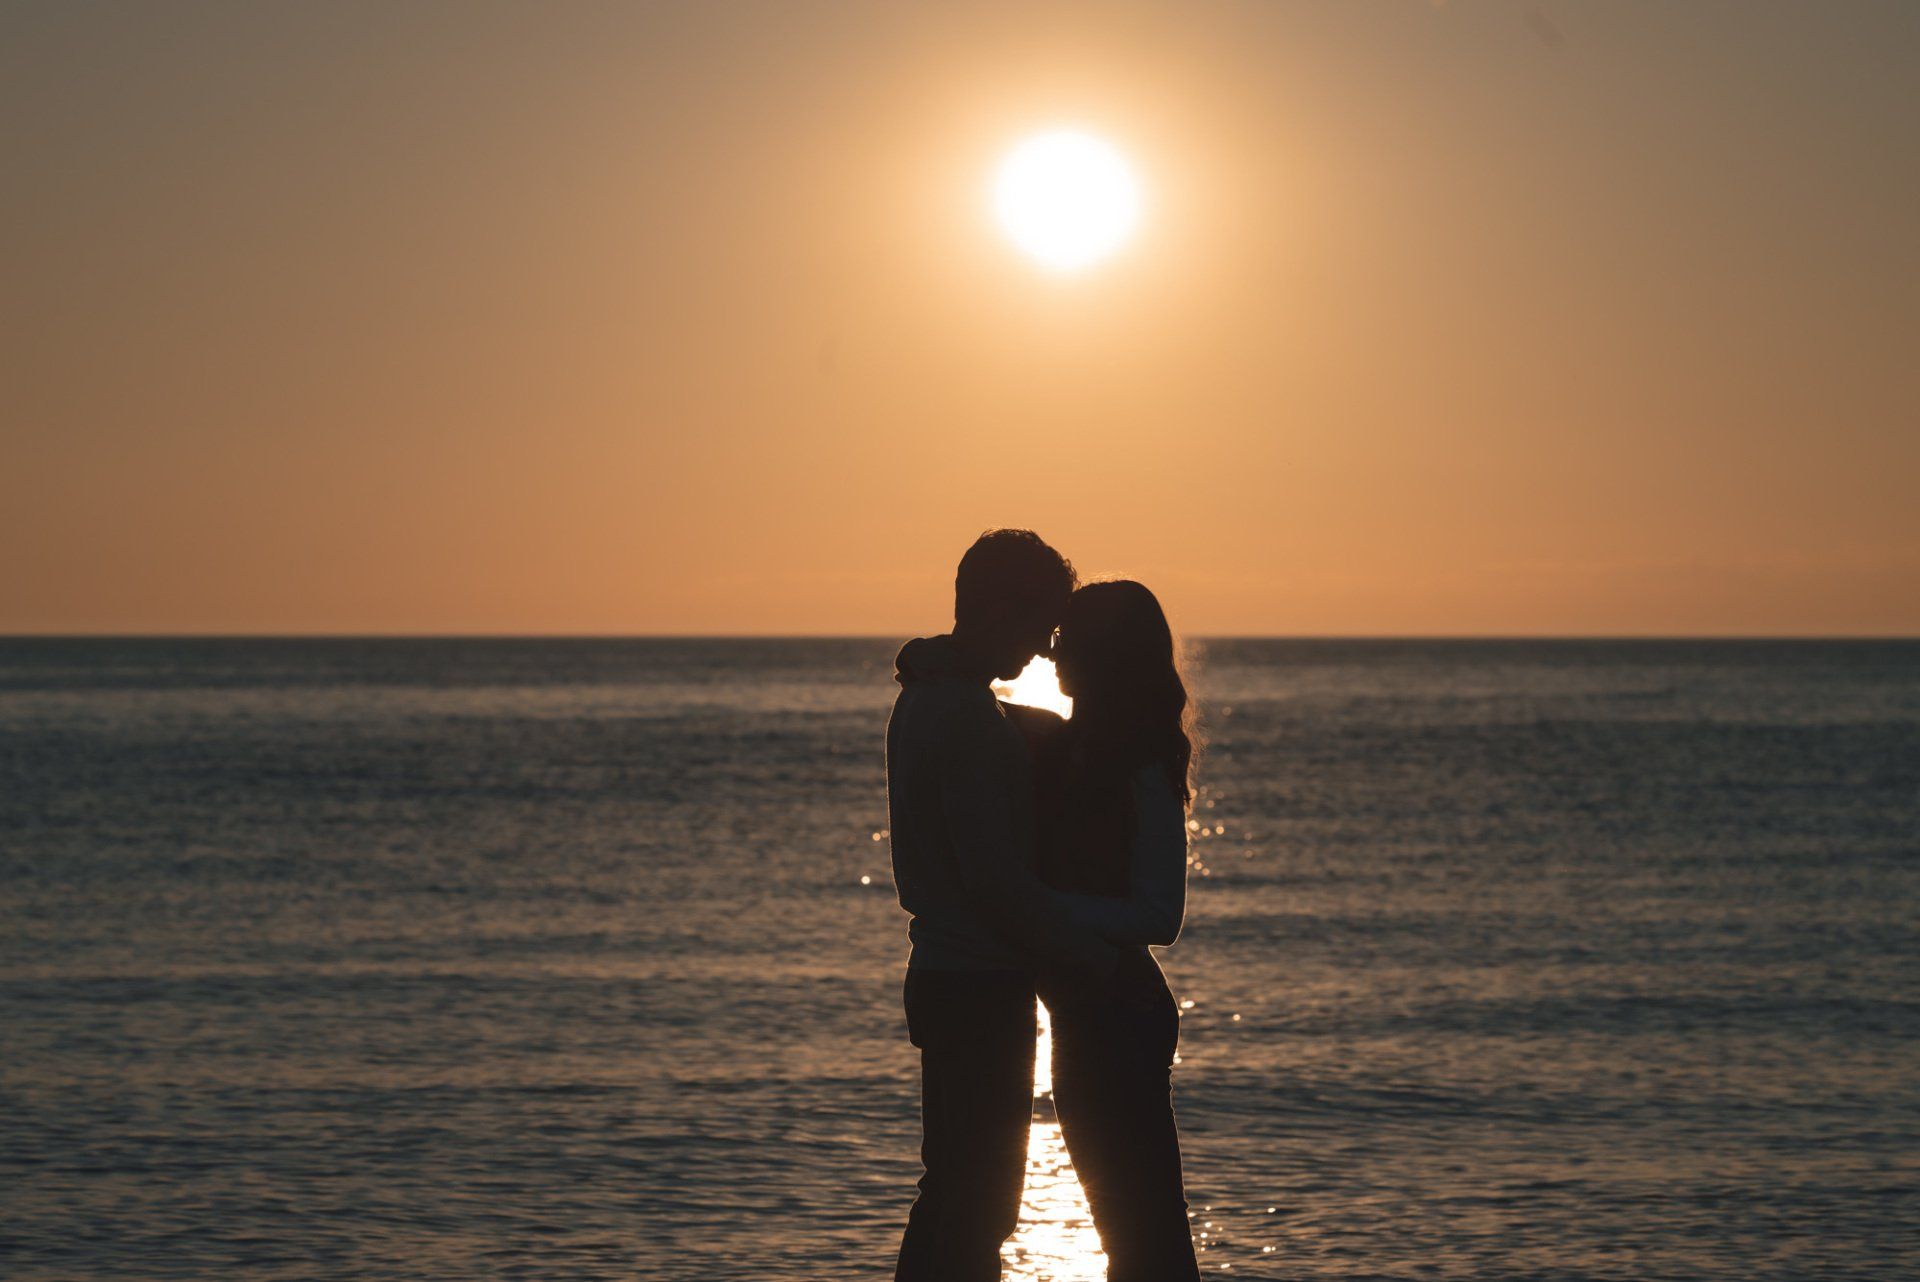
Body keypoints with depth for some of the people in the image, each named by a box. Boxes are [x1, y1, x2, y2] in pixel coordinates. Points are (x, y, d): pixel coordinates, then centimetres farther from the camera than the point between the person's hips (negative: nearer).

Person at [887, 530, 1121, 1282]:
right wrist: (1094, 958, -14)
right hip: (981, 992, -10)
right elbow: (997, 876, -23)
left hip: (940, 977, 10)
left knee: (953, 1192, 17)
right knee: (979, 1203, -5)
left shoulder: (924, 697, 12)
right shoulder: (967, 719, -20)